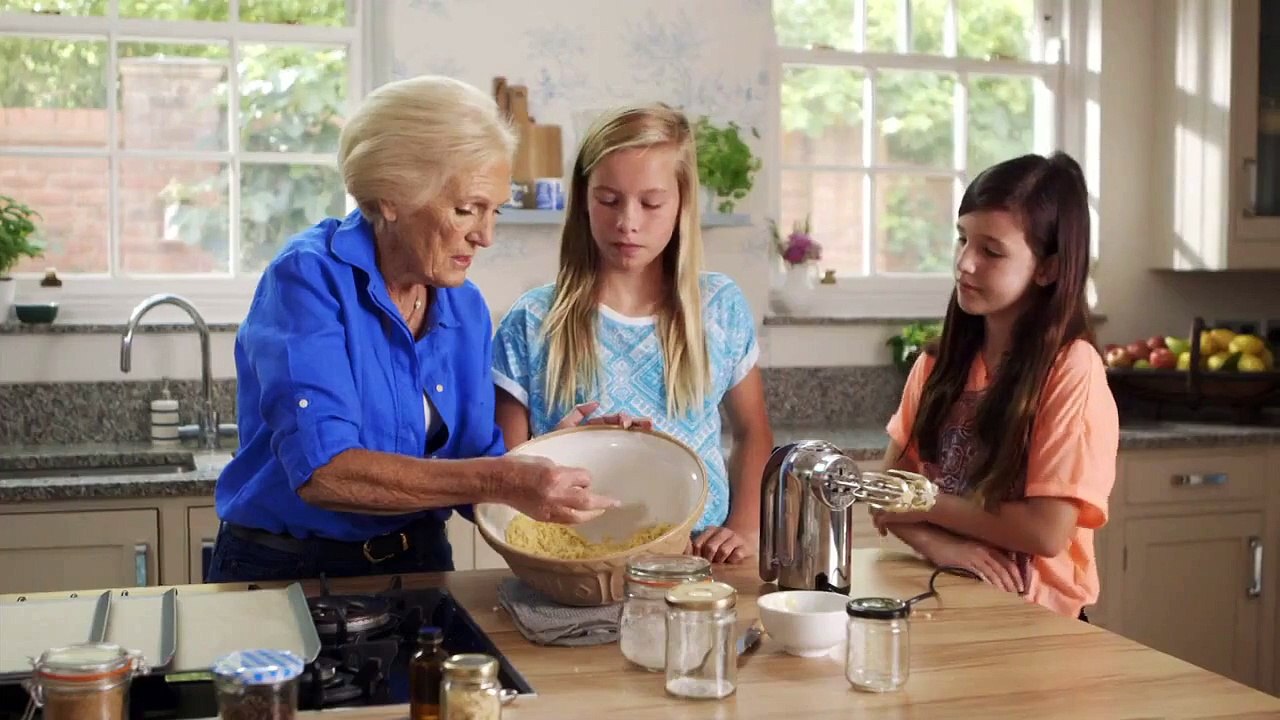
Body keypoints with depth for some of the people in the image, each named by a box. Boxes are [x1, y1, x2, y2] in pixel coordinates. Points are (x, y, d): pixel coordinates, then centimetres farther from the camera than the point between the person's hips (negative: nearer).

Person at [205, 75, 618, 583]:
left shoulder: (467, 310, 3)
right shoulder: (309, 278, -14)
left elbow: (469, 474, 5)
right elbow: (321, 471, -26)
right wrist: (498, 481, -31)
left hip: (420, 564, 5)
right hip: (285, 574, -4)